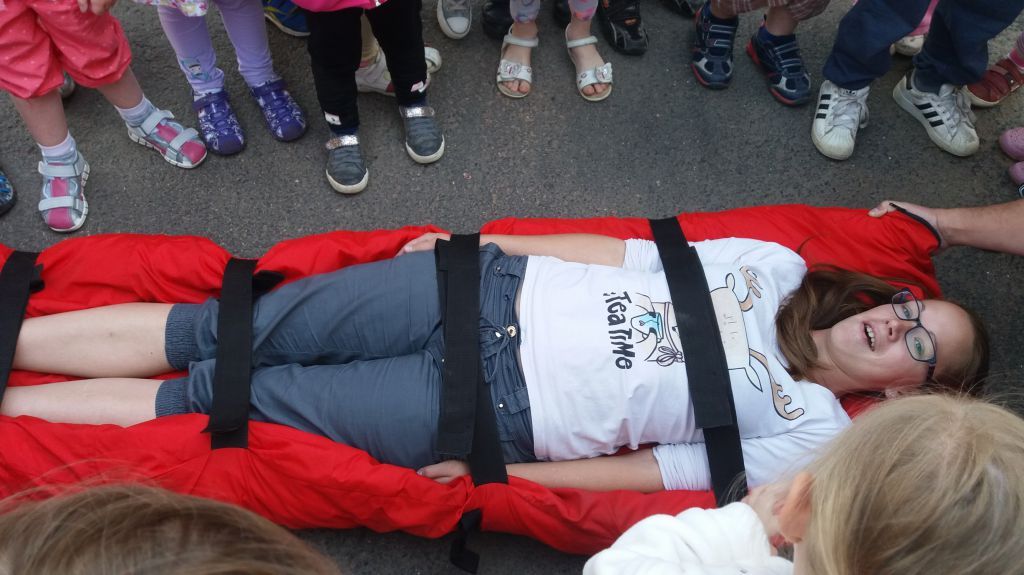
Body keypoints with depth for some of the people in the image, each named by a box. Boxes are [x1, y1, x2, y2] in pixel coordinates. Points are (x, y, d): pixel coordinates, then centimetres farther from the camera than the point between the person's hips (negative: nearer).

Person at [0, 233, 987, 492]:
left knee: (221, 397, -5)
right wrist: (485, 241, 7)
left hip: (493, 413, -3)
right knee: (219, 332, -3)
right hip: (492, 289, 3)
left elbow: (651, 470, -5)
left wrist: (497, 474, -9)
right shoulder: (775, 265, 11)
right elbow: (622, 251, 10)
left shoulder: (807, 435, 1)